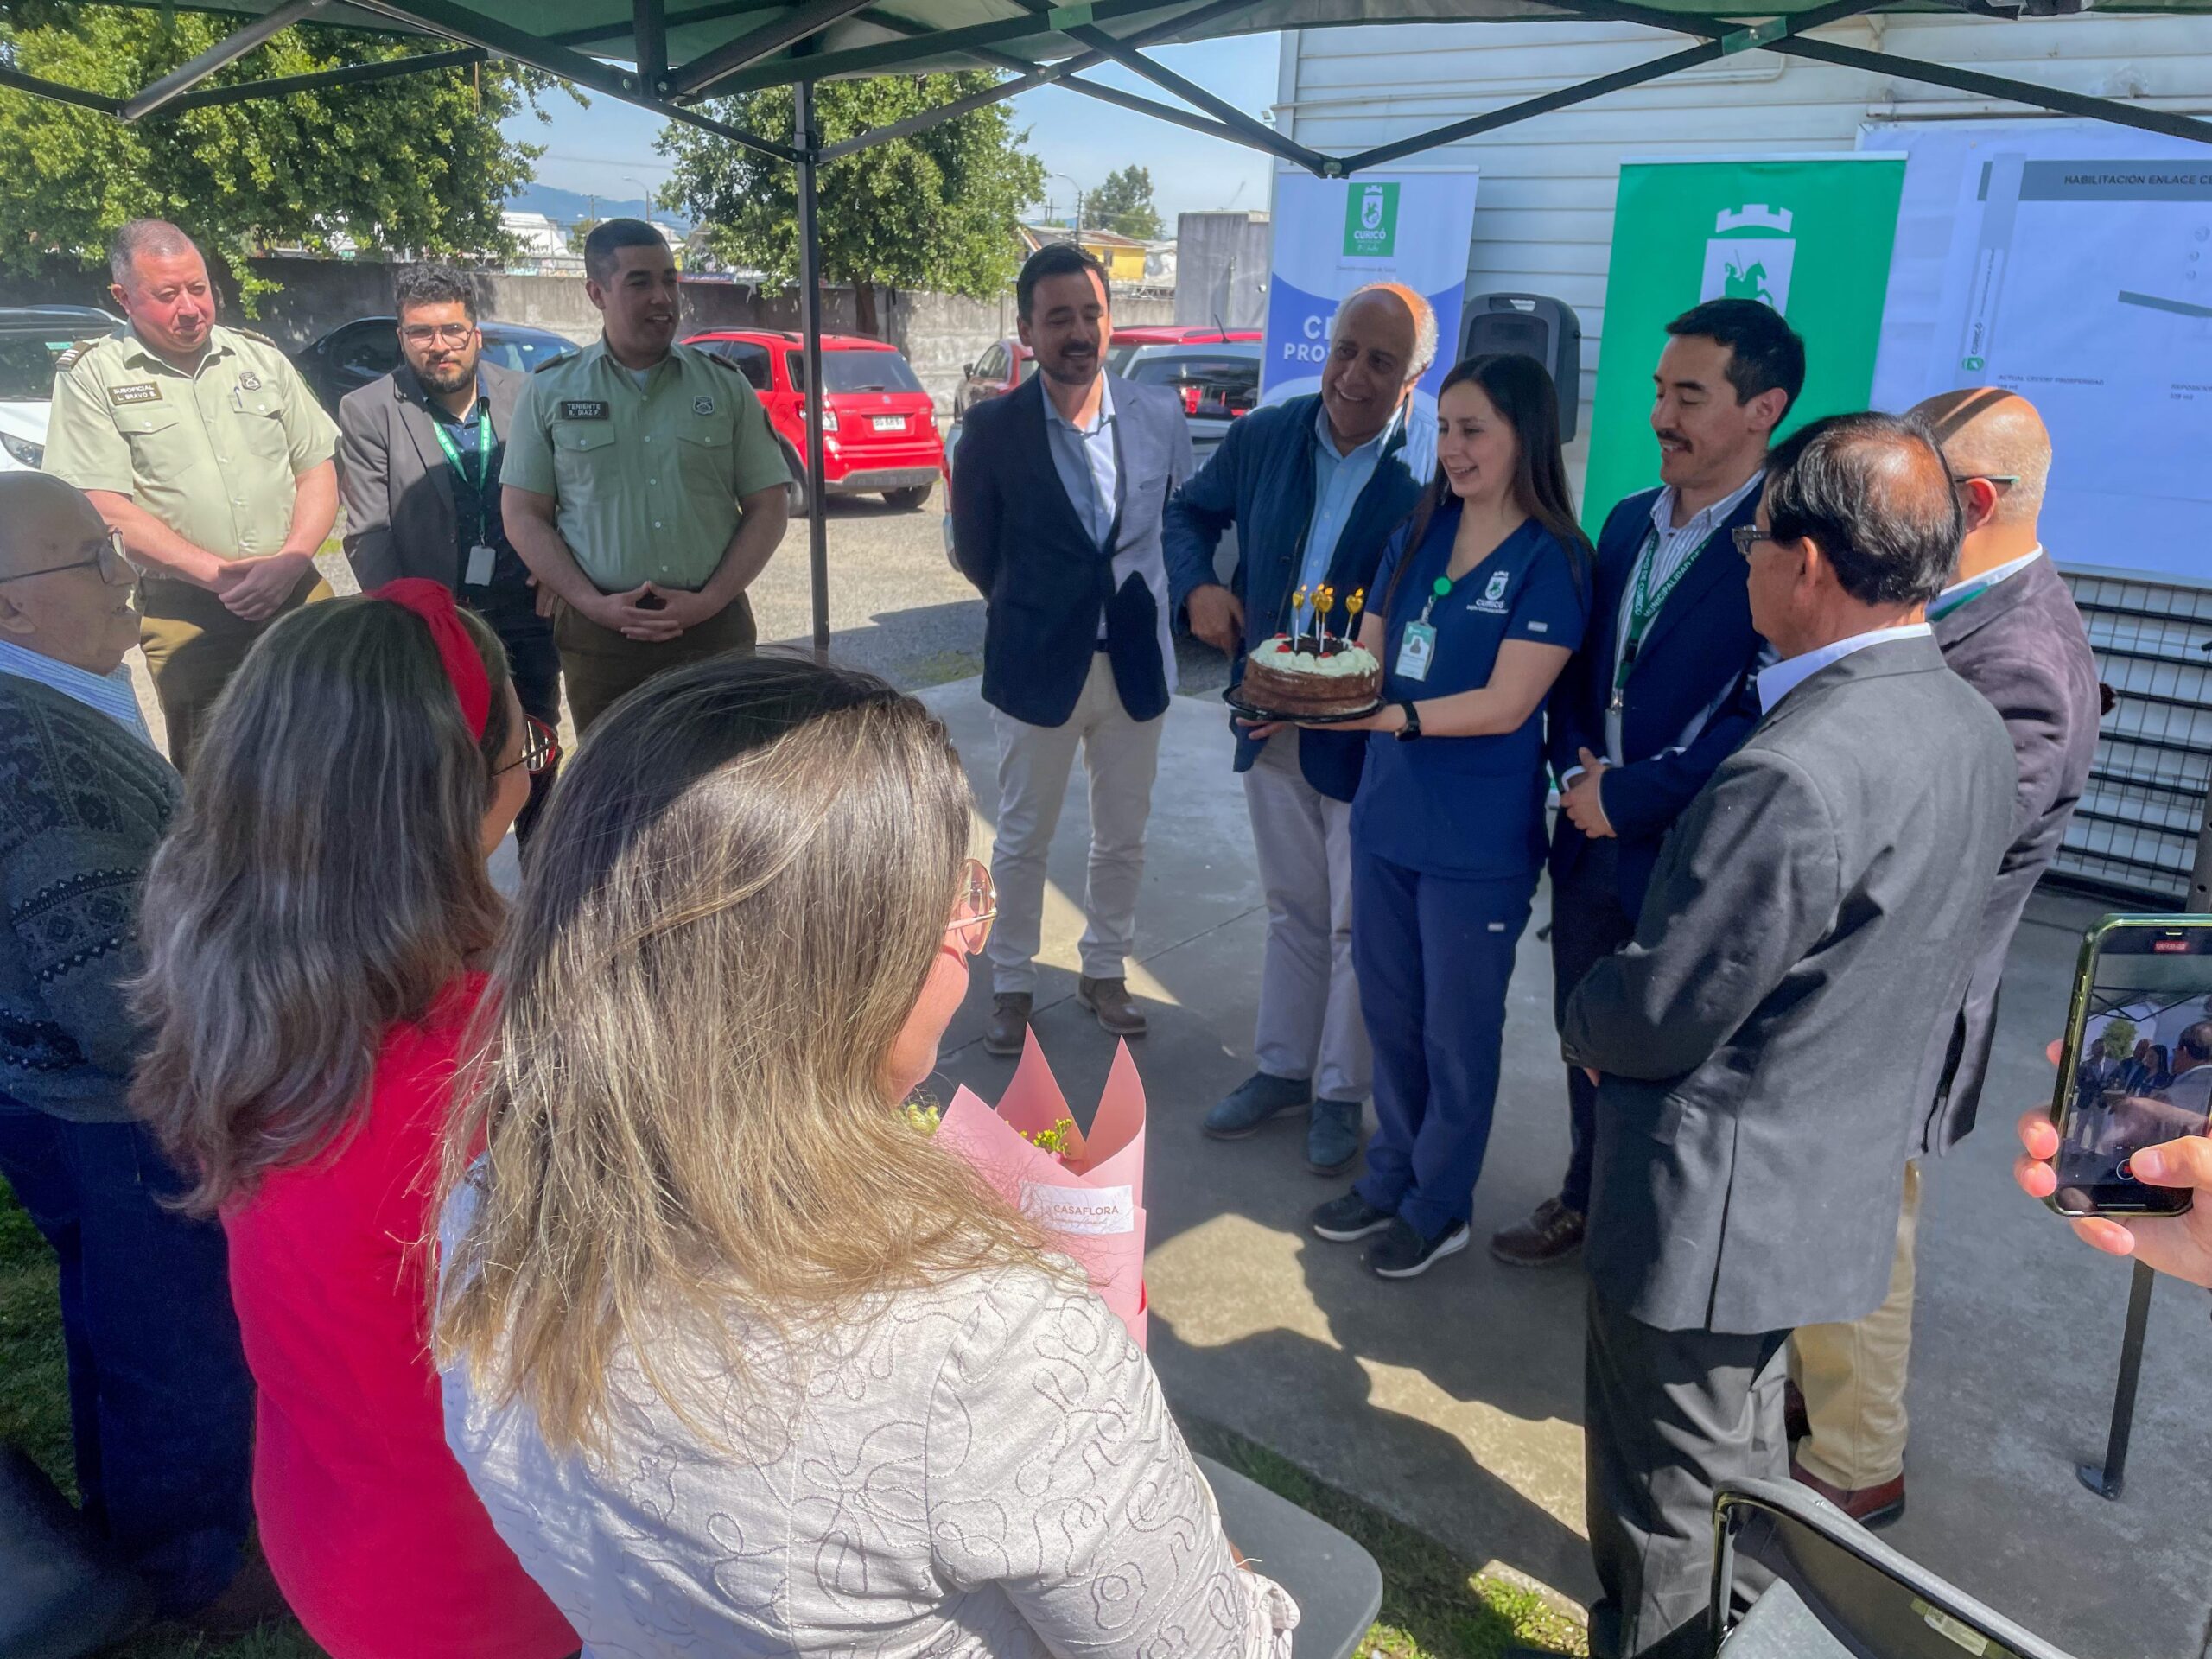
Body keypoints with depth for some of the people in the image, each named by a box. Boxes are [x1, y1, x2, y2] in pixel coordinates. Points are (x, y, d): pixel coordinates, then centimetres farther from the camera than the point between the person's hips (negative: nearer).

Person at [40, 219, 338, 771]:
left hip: (297, 596, 2)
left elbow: (317, 470, 10)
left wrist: (293, 559, -9)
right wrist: (219, 573, -16)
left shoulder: (260, 357, 12)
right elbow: (108, 511, -6)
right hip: (186, 617, -2)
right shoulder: (91, 375, 1)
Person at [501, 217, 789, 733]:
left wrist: (707, 601, -7)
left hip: (713, 627, 0)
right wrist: (593, 604, -9)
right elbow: (523, 515, 4)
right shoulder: (551, 390, 6)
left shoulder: (724, 386, 7)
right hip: (598, 632, 0)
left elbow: (769, 507, 5)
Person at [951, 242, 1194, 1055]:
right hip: (1036, 662, -2)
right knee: (1023, 838, 11)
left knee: (1123, 836, 14)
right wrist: (1033, 608, 10)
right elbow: (973, 550, 1)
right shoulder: (993, 428, -11)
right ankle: (1012, 984, 28)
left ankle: (1105, 971, 34)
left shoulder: (1160, 415, -6)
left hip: (1135, 659, 2)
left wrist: (1142, 603, 4)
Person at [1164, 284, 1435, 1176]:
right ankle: (1282, 1066, 36)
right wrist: (1196, 584, -5)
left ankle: (1340, 1092, 28)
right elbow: (1190, 513, 13)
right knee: (1293, 909, 20)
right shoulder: (1263, 436, -1)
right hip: (1271, 723, 5)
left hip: (1366, 730, -5)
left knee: (1357, 925, 10)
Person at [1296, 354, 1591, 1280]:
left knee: (1455, 1029, 10)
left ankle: (1439, 1205, 29)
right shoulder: (1416, 540, 7)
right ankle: (1390, 1175, 37)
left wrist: (1392, 716, -29)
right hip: (1386, 816, 6)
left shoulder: (1550, 561, -12)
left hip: (1477, 842, -6)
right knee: (1388, 1012, 17)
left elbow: (1507, 703, -18)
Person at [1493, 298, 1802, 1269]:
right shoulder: (1630, 520, 8)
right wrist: (1576, 767, -3)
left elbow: (1769, 722, -21)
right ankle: (1587, 1203, 42)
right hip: (1593, 841, 7)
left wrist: (1631, 795, -18)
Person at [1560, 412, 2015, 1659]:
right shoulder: (1973, 728, 0)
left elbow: (1659, 1015, -24)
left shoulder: (1797, 773, -31)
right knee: (1743, 1465, 30)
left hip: (1721, 1205, -9)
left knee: (1672, 1514, 12)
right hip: (1847, 1178, 9)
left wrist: (1589, 1017, -2)